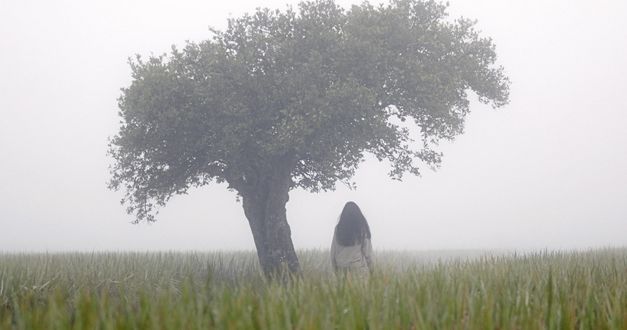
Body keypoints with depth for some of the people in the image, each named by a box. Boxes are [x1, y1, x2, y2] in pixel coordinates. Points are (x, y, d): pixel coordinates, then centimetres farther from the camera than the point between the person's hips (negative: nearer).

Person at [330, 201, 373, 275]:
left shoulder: (338, 228, 2)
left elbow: (333, 250, 5)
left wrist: (335, 268, 14)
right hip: (359, 267, -2)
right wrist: (370, 267, 7)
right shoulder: (362, 228, -3)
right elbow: (367, 249, -2)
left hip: (341, 268, 2)